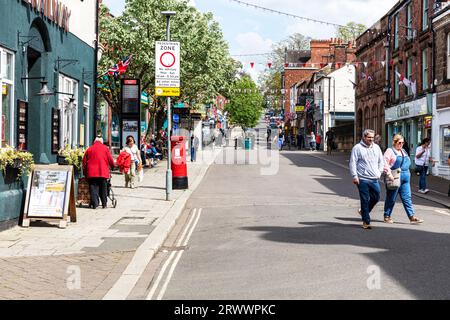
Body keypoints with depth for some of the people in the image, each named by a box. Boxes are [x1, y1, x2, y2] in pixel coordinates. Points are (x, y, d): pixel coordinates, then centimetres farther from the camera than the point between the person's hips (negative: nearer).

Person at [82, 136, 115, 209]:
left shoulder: (89, 149, 11)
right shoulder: (105, 148, 5)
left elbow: (84, 162, 12)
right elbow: (110, 160, 4)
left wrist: (85, 172, 20)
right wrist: (112, 166, 24)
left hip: (91, 173, 1)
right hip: (103, 172, -1)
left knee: (93, 188, 1)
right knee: (103, 188, 9)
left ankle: (94, 204, -8)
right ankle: (104, 203, 12)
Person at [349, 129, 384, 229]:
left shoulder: (376, 147, 14)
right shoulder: (357, 148, -2)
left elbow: (381, 161, 22)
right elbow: (352, 163, -5)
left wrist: (379, 172, 9)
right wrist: (354, 176, -12)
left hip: (374, 179, 5)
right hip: (362, 179, -5)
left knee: (376, 197, 8)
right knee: (365, 200, -2)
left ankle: (363, 211, 32)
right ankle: (366, 221, 5)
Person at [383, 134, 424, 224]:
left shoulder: (404, 151, 19)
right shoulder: (390, 151, -4)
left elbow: (407, 163, 27)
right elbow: (385, 163, -13)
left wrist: (407, 174, 17)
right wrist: (389, 174, -20)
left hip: (405, 178, 7)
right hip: (395, 178, -7)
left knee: (407, 197, 3)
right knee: (391, 198, 2)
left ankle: (412, 217, 1)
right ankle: (387, 216, 14)